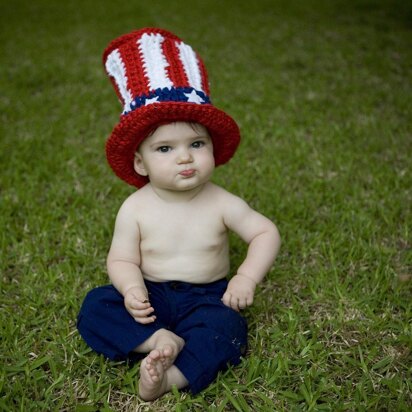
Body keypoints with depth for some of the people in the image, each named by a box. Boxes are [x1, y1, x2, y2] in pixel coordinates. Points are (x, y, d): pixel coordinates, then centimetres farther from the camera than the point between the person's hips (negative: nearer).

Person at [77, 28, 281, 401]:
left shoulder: (221, 204, -10)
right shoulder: (135, 209, -10)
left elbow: (266, 233, -5)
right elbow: (122, 259, -6)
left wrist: (247, 277, -20)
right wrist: (132, 288, -29)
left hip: (206, 297, -1)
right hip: (150, 297, 1)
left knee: (227, 329, -30)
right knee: (96, 306, -20)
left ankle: (170, 378, -37)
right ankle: (160, 340, -30)